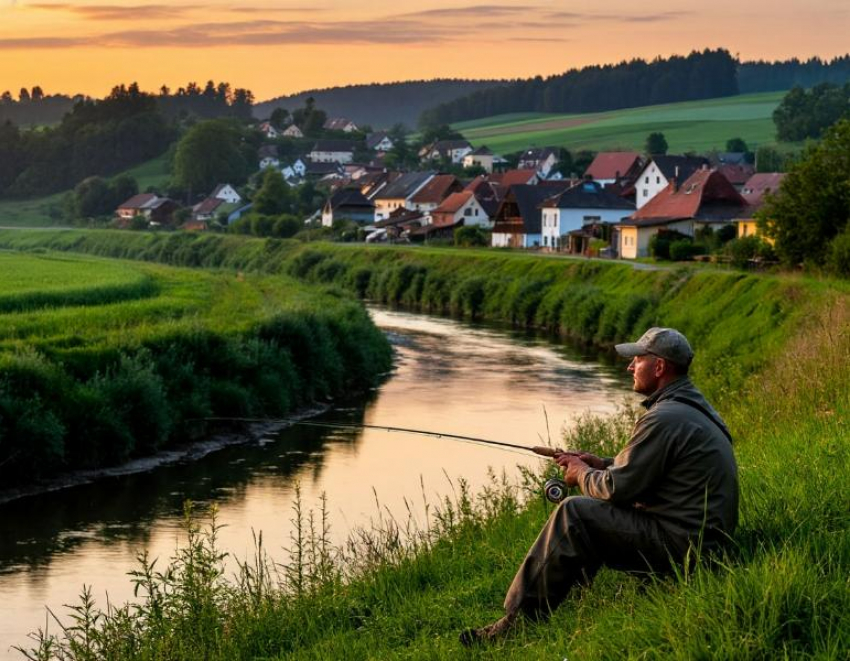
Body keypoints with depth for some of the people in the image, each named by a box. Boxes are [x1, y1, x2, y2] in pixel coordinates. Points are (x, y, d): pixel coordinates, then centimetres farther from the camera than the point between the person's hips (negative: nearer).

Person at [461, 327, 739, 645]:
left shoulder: (664, 419, -20)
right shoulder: (693, 406, 14)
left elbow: (619, 487, -17)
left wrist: (584, 474, 3)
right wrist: (601, 464, 14)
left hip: (681, 544, -11)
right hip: (706, 537, 11)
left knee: (573, 514, -11)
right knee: (595, 509, 21)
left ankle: (517, 621, -6)